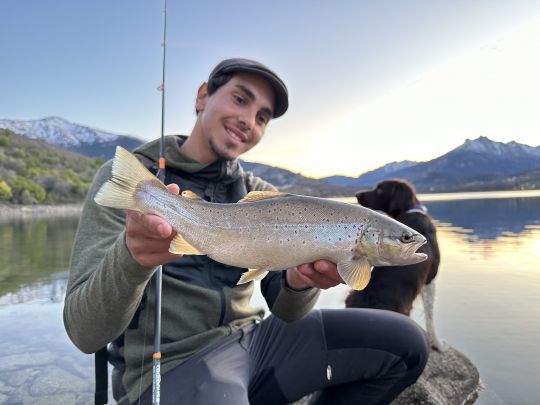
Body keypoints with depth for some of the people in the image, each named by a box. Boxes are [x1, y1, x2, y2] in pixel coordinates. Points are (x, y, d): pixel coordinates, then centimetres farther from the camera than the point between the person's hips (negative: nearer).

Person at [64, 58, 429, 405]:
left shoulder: (262, 197, 5)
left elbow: (285, 310, -1)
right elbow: (85, 332, -15)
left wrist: (300, 281, -24)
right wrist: (131, 255, -35)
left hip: (250, 341, 5)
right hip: (169, 364, -4)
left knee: (403, 343, -4)